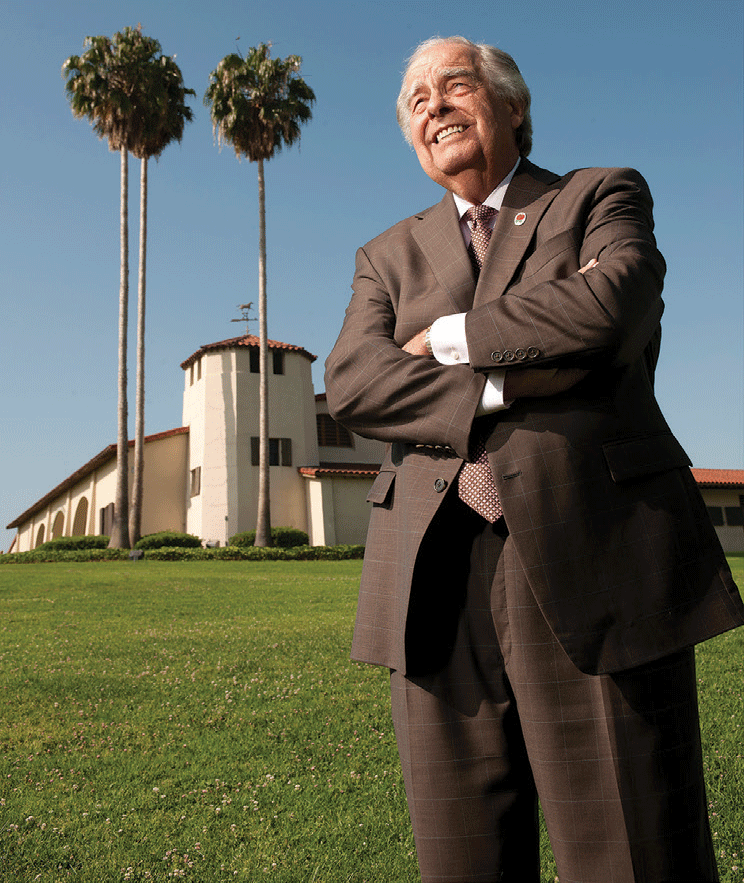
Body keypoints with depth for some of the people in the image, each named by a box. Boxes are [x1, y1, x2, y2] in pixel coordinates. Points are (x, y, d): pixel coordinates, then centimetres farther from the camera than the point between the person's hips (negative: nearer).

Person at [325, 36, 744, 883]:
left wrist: (448, 337, 1)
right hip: (441, 575, 3)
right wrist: (505, 388, -10)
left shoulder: (605, 196, 15)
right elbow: (352, 384, 2)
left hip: (595, 558, -2)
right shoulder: (389, 256, 21)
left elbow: (611, 306, -9)